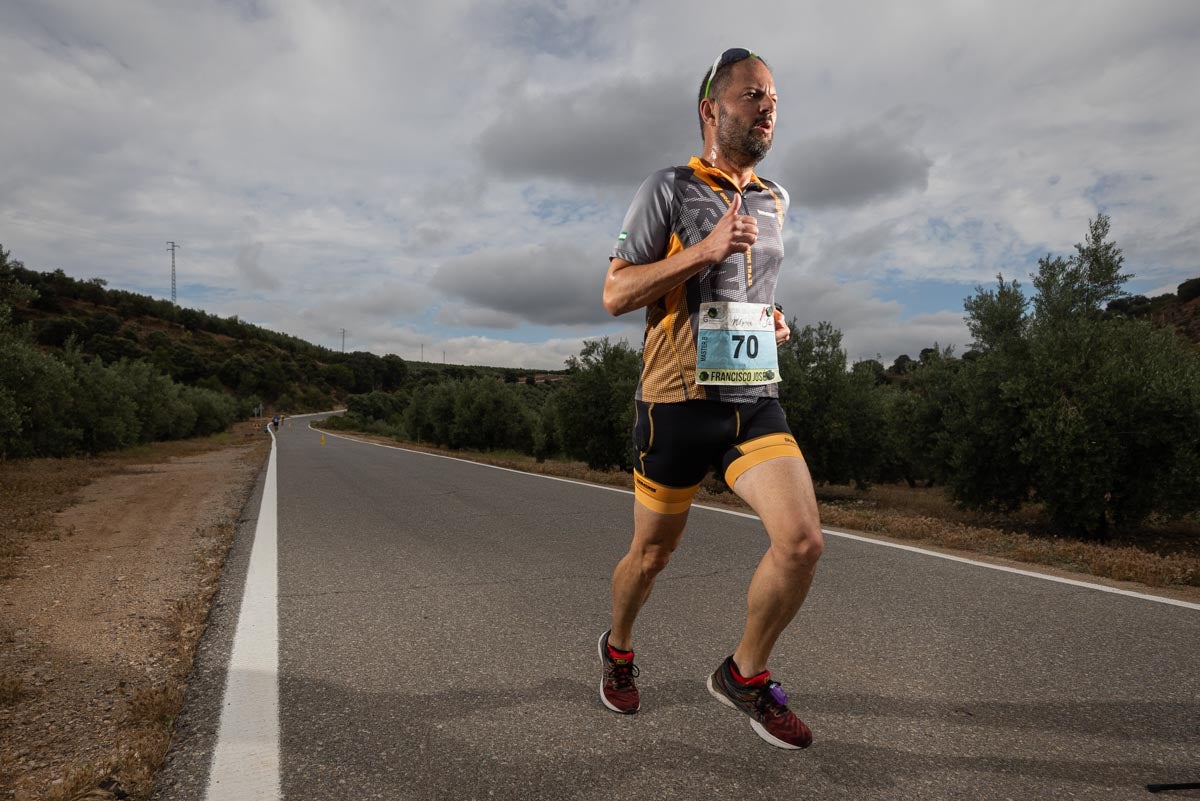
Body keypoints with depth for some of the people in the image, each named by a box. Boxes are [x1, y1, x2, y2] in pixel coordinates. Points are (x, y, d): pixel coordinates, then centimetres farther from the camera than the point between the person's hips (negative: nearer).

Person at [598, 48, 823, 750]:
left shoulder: (774, 200, 15)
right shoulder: (669, 189, -3)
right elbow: (615, 295, -9)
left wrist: (775, 319, 10)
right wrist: (707, 248, -17)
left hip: (756, 399, 5)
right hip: (679, 401, -4)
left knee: (803, 541, -14)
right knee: (653, 554, 10)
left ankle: (746, 674, 11)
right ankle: (619, 647, 42)